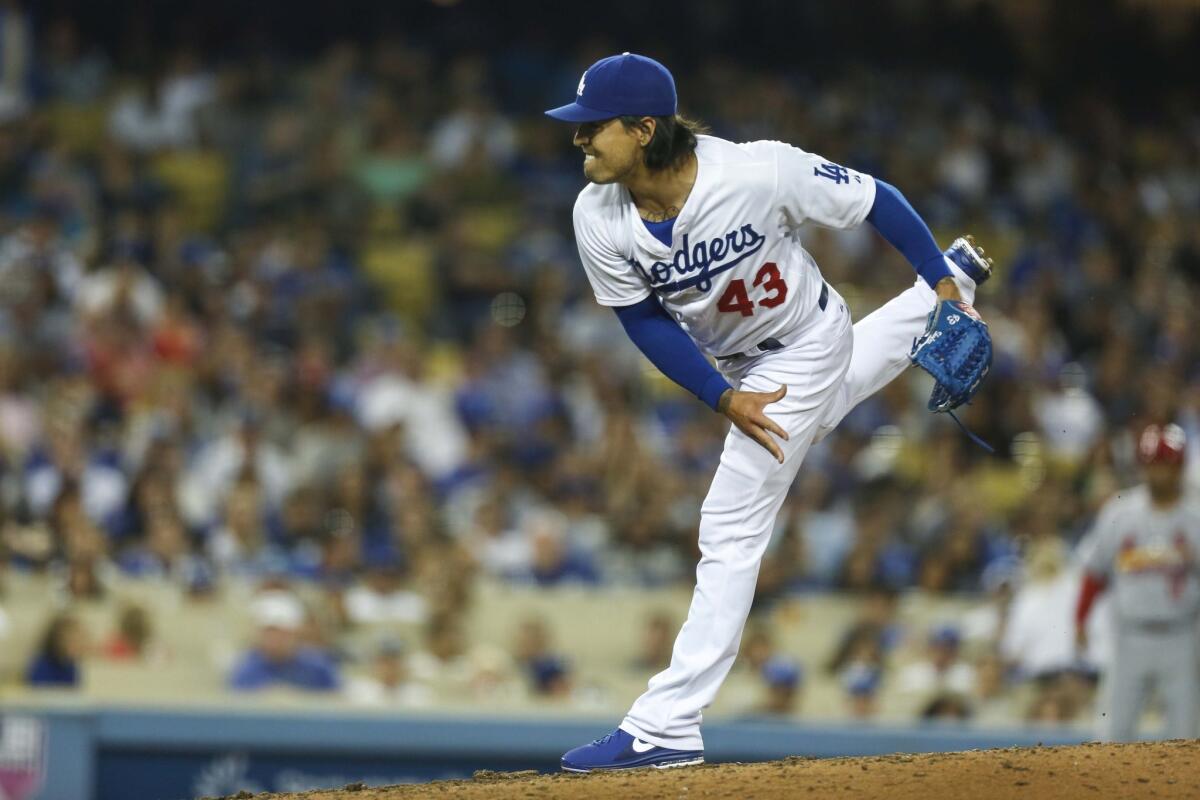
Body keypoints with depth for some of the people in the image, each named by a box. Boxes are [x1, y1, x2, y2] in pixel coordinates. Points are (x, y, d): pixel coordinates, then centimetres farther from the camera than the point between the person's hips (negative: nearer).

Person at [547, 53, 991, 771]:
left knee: (731, 531, -9)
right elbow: (644, 318, -11)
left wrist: (941, 284, -14)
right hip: (732, 364, 6)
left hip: (805, 346, -6)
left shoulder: (761, 171, -37)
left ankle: (666, 728, -7)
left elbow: (874, 200, -22)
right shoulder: (598, 218, -25)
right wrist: (724, 398, -20)